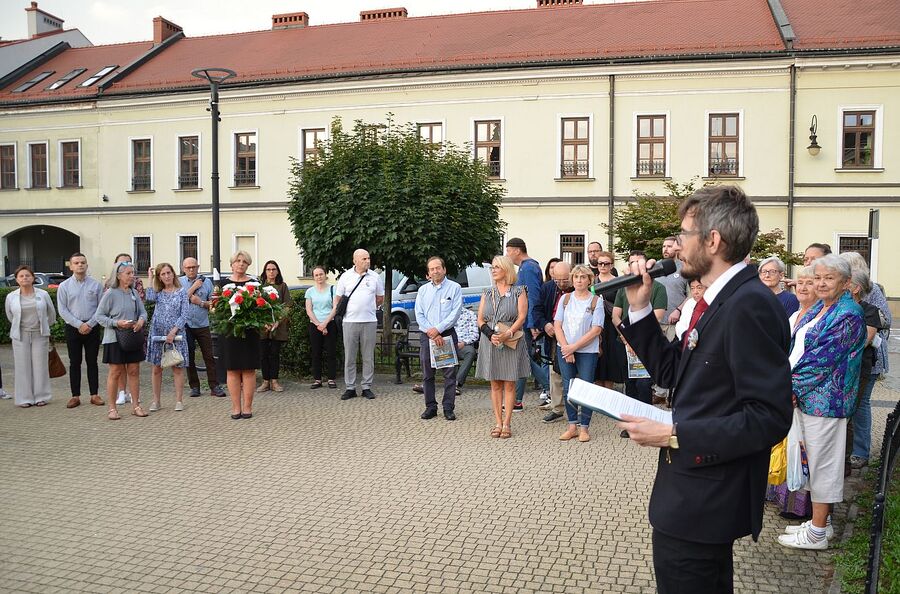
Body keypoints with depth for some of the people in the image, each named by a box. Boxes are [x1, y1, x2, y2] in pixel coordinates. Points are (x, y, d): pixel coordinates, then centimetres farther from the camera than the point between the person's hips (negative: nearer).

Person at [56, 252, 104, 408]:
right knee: (75, 362, 5)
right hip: (73, 328, 0)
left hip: (92, 328, 0)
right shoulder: (64, 286, 2)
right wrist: (79, 324, -11)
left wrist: (90, 324, -11)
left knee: (92, 362, 5)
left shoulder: (96, 285, 2)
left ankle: (94, 395, 10)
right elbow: (62, 310, -2)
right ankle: (75, 396, 10)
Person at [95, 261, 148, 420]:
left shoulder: (134, 293, 5)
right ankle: (112, 408, 12)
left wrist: (141, 320, -10)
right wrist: (117, 323, -20)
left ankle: (136, 405, 17)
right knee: (115, 373, 2)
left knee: (134, 371, 8)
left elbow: (143, 312, 12)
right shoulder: (110, 293, -10)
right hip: (115, 339, -5)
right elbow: (99, 316, -8)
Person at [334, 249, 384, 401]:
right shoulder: (345, 277, 4)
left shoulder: (375, 277, 6)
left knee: (368, 357, 4)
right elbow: (337, 297, 11)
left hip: (369, 321, 1)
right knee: (349, 357, 3)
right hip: (350, 321, 0)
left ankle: (366, 387, 13)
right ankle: (350, 388, 11)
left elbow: (380, 298, 16)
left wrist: (368, 308, 12)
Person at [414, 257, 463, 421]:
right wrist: (432, 334, -9)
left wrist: (438, 329, -14)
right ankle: (430, 407, 14)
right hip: (426, 336, 3)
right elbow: (419, 315, 4)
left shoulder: (455, 287, 1)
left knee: (450, 374, -1)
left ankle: (448, 408, 5)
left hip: (447, 334, -3)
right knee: (427, 374, 5)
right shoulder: (423, 290, 11)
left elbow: (456, 313, -7)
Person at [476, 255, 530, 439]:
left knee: (509, 384, 1)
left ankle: (507, 423, 5)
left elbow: (521, 317, -7)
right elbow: (480, 320, 6)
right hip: (490, 342, 3)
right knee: (495, 384, 6)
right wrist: (490, 335, -12)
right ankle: (498, 423, 12)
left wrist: (508, 334, -21)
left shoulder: (518, 291, 3)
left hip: (511, 343, -3)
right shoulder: (487, 293, 12)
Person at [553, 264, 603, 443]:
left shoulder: (596, 300, -3)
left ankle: (584, 428, 9)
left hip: (587, 351, -3)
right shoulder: (565, 298, 7)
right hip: (564, 349, 3)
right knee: (568, 388, 5)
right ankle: (572, 426, 15)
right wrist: (566, 348, -8)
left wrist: (574, 347, -12)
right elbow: (557, 325, 3)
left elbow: (596, 329, -9)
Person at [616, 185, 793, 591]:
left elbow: (769, 417, -26)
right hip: (698, 496, 10)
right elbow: (672, 372, 12)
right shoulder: (719, 301, 9)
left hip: (700, 506, -10)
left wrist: (673, 435, -23)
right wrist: (640, 307, 4)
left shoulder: (750, 305, -22)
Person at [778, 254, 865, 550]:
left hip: (824, 399, -9)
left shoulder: (848, 315, -15)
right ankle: (820, 522, 29)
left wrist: (791, 385, -13)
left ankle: (817, 534, 14)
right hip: (807, 395, 9)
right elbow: (796, 345, 14)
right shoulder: (819, 307, 12)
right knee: (816, 460, 16)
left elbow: (823, 360, -19)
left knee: (822, 462, 2)